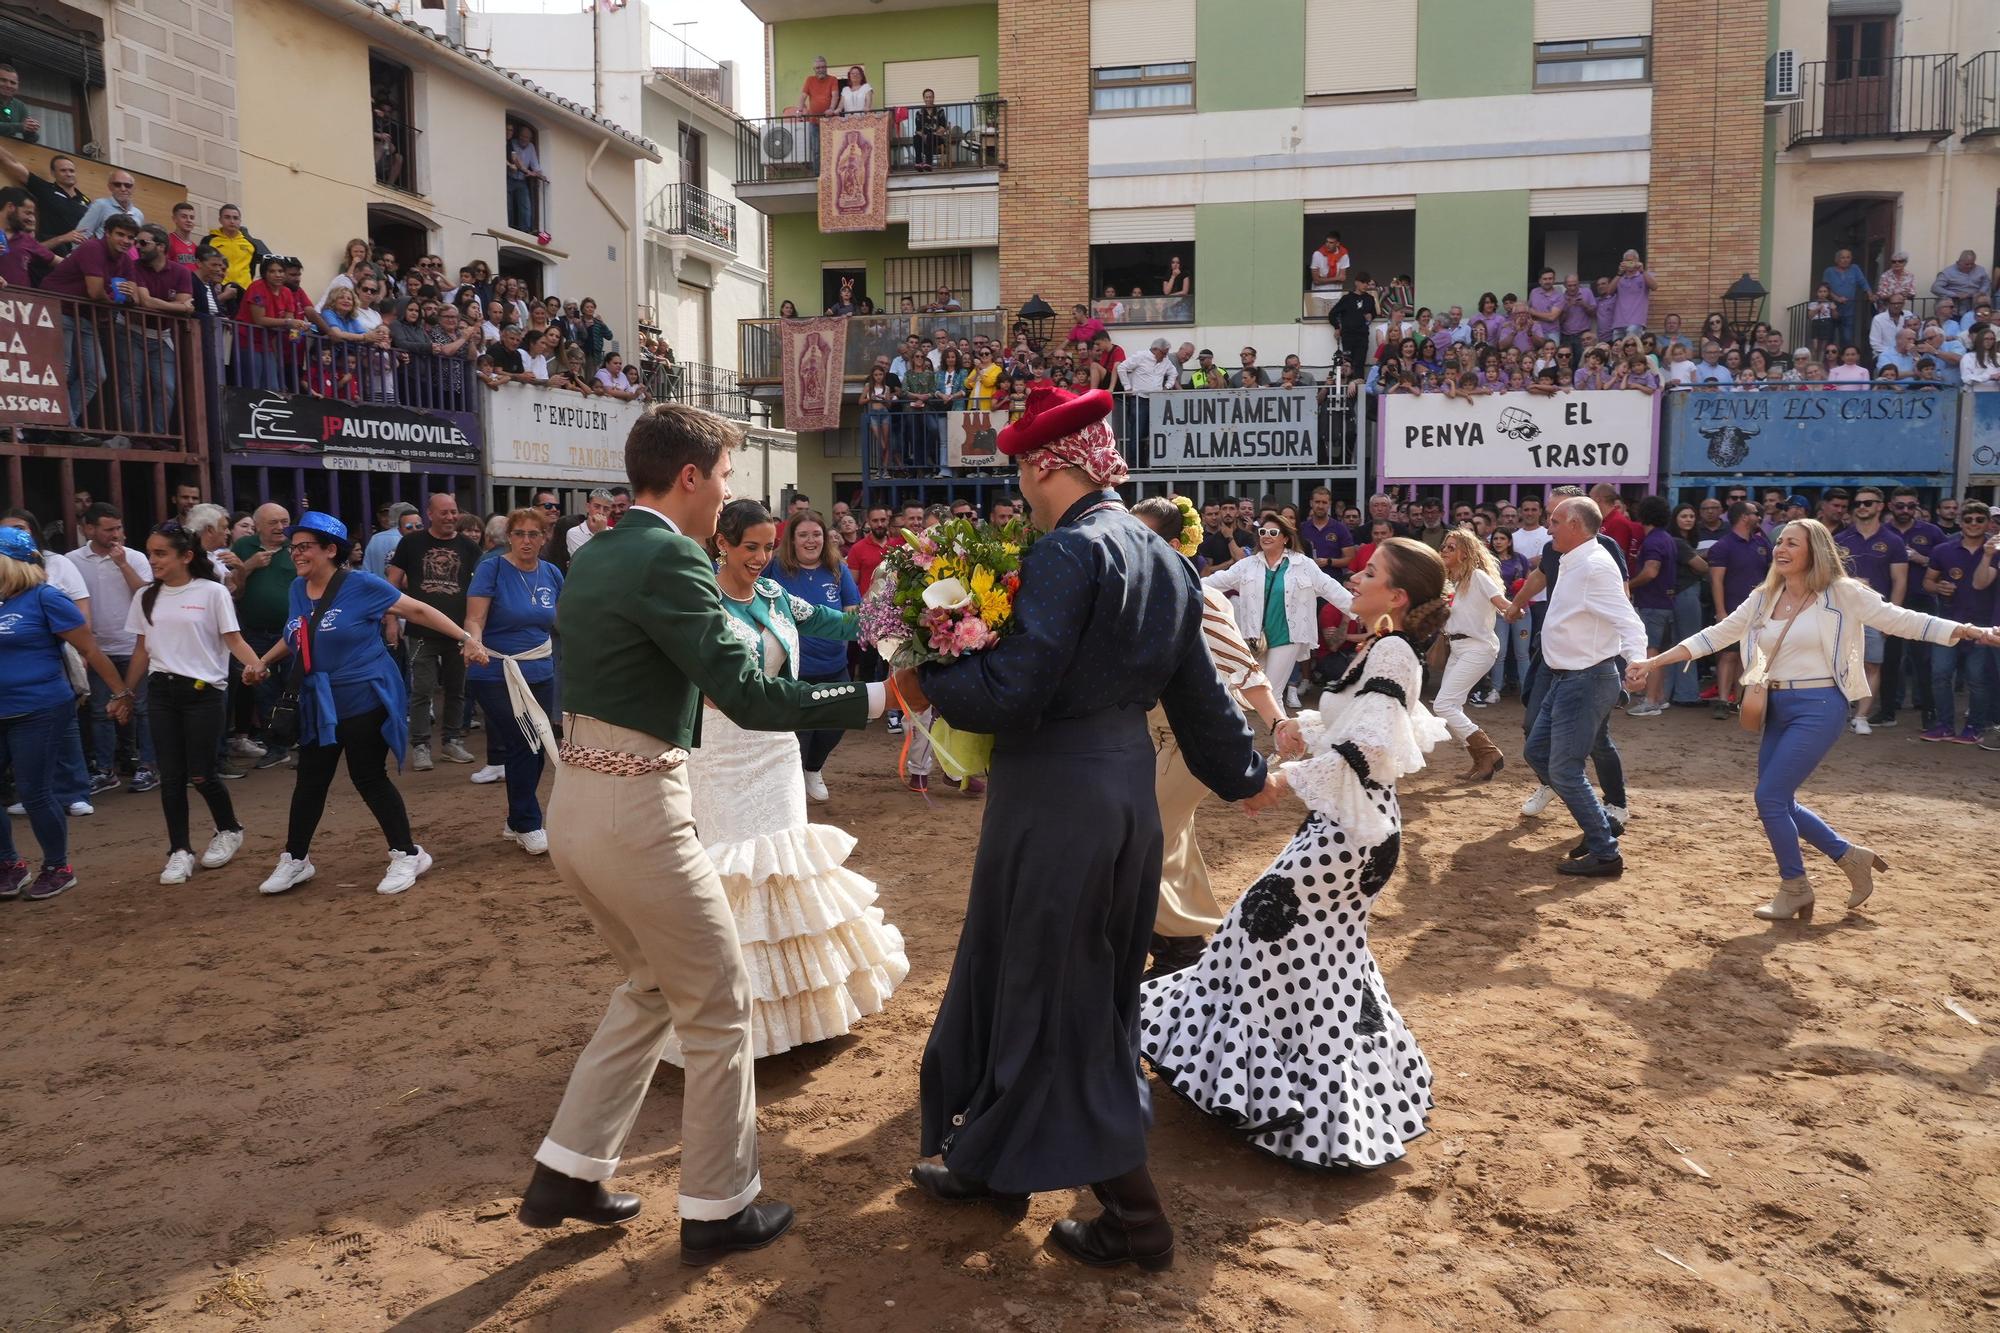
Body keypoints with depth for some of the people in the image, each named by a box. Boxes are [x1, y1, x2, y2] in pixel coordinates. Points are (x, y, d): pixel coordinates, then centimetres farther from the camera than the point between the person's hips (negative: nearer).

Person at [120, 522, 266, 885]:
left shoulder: (212, 593, -5)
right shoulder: (146, 597, 9)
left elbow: (234, 639, -10)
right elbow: (142, 651, 16)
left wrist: (254, 664, -29)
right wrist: (127, 692, 16)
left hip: (204, 692, -4)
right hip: (162, 692, 4)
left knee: (201, 774, -2)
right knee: (171, 776, 3)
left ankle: (229, 831, 24)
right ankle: (179, 851, 12)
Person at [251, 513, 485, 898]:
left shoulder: (360, 584, -14)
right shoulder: (298, 589, 6)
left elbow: (417, 610, -13)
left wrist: (466, 638, -18)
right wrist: (263, 661, 25)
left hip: (366, 701, -6)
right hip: (319, 705, 6)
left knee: (369, 779, -2)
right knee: (310, 781, 12)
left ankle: (407, 855, 12)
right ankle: (295, 860, 26)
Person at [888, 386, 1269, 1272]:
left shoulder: (1070, 551, -16)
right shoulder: (1163, 559, 10)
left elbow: (1016, 688, -23)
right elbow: (1198, 692, 15)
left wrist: (926, 687, -7)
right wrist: (1242, 775, 28)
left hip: (1057, 796, -9)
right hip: (1130, 790, 9)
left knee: (1053, 996, 4)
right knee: (1097, 989, 18)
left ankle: (1134, 1218, 12)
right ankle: (991, 1161, 38)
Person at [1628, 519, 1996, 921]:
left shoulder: (1841, 593, -7)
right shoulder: (1764, 599, 8)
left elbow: (1901, 620, -7)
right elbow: (1714, 636, 9)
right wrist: (1653, 662, 4)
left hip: (1819, 708, -7)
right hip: (1778, 707, 7)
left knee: (1769, 797, -9)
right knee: (1779, 802, 10)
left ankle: (1795, 889, 11)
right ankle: (1851, 856, 32)